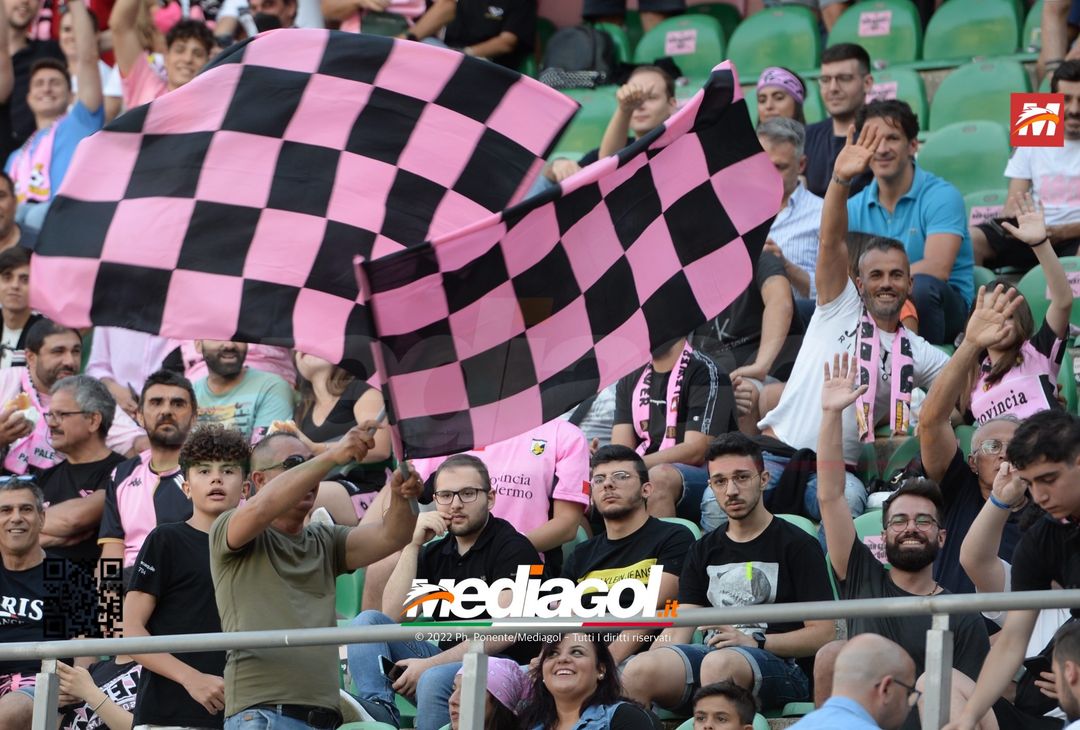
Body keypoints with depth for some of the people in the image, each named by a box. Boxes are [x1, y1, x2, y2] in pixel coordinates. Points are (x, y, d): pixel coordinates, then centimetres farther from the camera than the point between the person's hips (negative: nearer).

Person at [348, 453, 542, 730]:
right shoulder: (435, 553, 17)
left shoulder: (513, 548, -4)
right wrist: (413, 545, -2)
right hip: (446, 661, 7)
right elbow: (393, 616, 5)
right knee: (367, 621, -7)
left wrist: (431, 664, -20)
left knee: (435, 679, -37)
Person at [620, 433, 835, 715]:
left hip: (778, 664, -4)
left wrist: (755, 642, -15)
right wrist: (654, 657, -10)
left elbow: (822, 634, -1)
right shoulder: (704, 551, 24)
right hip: (708, 655, 4)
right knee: (639, 669, -30)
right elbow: (679, 628, 14)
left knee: (719, 663, -41)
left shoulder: (797, 545, 8)